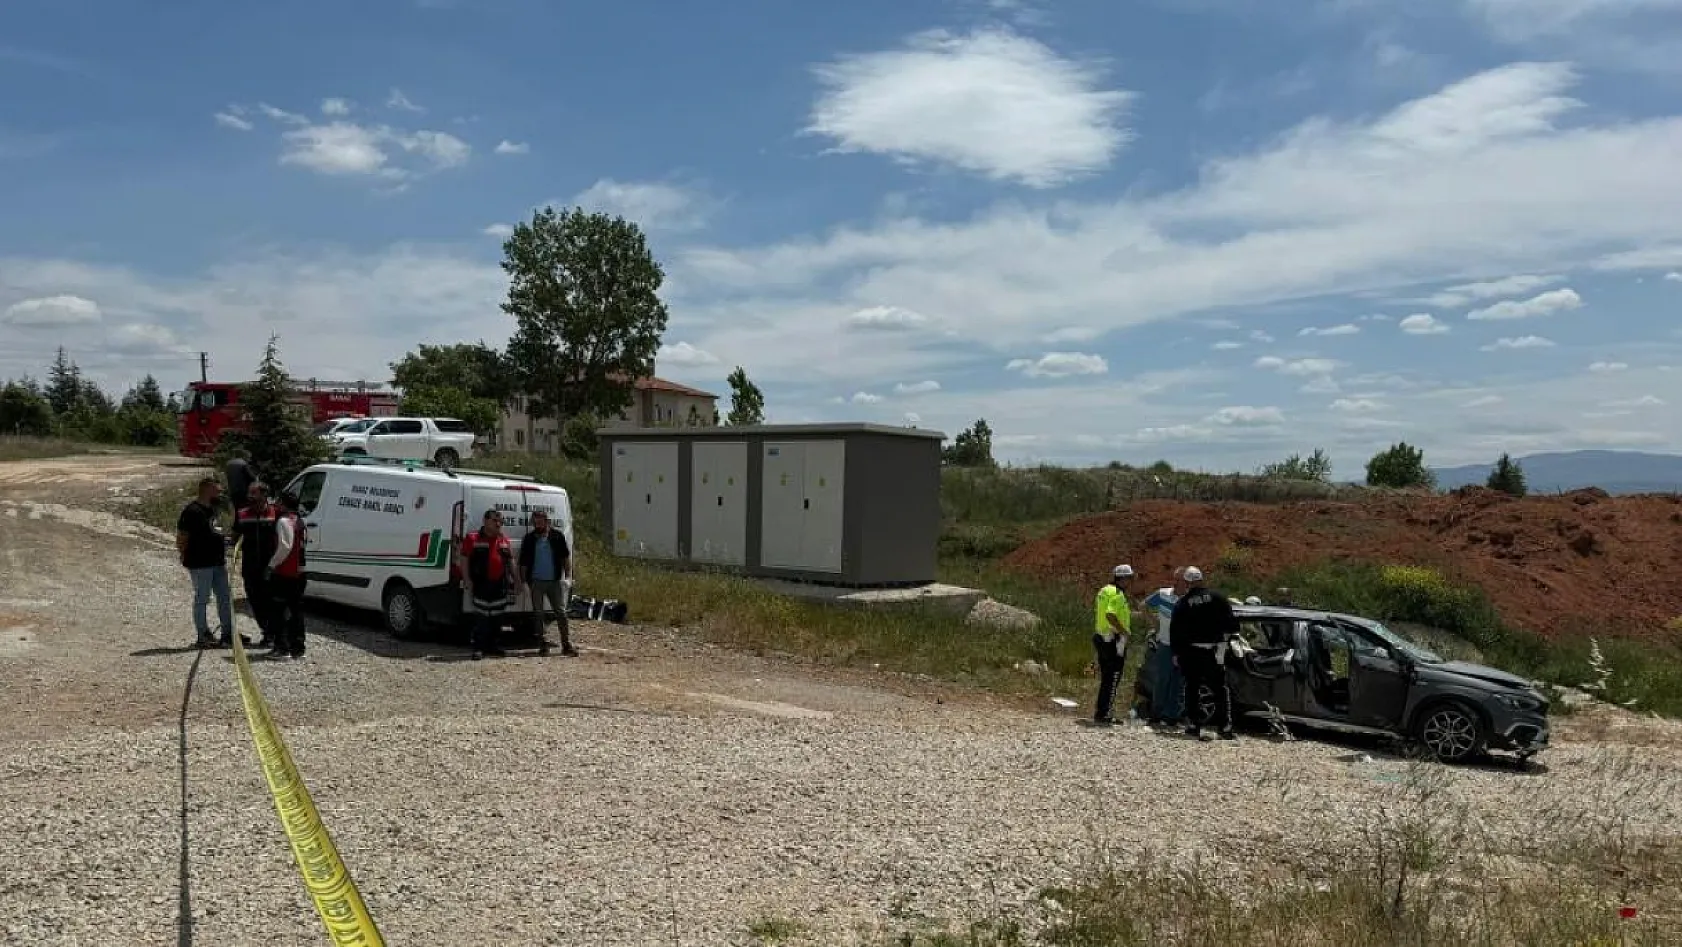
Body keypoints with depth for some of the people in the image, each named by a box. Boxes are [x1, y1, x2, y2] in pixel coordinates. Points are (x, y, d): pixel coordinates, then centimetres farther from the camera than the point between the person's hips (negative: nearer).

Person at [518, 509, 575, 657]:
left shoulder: (557, 536, 3)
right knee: (538, 613, 5)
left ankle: (567, 644, 3)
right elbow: (523, 563, 8)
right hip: (536, 581, 1)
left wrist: (568, 576, -2)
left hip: (555, 581, -1)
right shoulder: (529, 539, 5)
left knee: (561, 612, -1)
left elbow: (566, 557, 6)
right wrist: (523, 581, 2)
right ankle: (543, 644, 13)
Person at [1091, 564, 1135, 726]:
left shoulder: (1104, 590, 14)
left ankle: (1100, 712, 23)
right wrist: (1123, 631, -21)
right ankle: (1102, 715, -2)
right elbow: (1110, 615, -29)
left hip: (1101, 638, 10)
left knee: (1106, 678, 17)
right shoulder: (1118, 594, -15)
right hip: (1115, 640, -10)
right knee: (1113, 679, -3)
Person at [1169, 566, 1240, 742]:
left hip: (1190, 652, 1)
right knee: (1220, 689, 4)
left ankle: (1194, 725, 11)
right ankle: (1226, 728, -3)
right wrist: (1228, 632, 17)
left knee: (1192, 688, 11)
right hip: (1213, 651, -1)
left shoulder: (1182, 603, 2)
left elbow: (1174, 630, 2)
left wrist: (1176, 653, 10)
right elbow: (1230, 622, -4)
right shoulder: (1217, 597, -2)